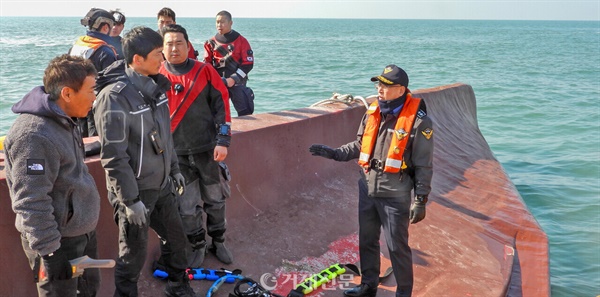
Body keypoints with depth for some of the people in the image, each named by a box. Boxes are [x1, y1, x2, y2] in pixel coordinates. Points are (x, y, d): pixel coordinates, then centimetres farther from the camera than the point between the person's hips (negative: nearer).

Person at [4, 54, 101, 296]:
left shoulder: (63, 122, 6)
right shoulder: (34, 136, -26)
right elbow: (31, 203, -27)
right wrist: (50, 252, -24)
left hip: (83, 232, 10)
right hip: (60, 243, -10)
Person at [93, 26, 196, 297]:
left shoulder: (154, 86, 2)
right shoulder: (115, 95, -22)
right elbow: (113, 156, -22)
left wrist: (174, 169, 18)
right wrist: (130, 200, -20)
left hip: (162, 185, 8)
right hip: (135, 192, -8)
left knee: (176, 238, 20)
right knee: (134, 256, 5)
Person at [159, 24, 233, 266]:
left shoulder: (205, 71, 0)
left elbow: (221, 104, 0)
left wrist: (223, 140, -6)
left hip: (208, 149, 0)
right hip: (176, 153, 0)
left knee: (215, 199, 12)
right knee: (187, 205, 5)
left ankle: (218, 241, 32)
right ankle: (196, 245, 26)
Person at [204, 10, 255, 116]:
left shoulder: (241, 41, -1)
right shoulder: (211, 43, 8)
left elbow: (248, 64, -5)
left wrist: (233, 79, -13)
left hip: (237, 83, -2)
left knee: (245, 113, -4)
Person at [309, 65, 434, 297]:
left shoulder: (418, 121, -14)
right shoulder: (372, 114, 3)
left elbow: (424, 166, -11)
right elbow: (359, 145, 15)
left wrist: (421, 200, -11)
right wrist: (334, 153, 4)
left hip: (395, 195, -6)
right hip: (367, 189, 6)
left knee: (397, 247, 5)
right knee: (367, 241, 19)